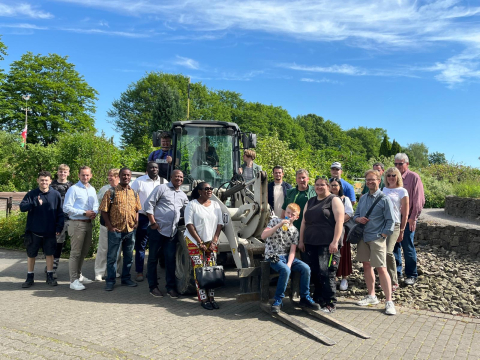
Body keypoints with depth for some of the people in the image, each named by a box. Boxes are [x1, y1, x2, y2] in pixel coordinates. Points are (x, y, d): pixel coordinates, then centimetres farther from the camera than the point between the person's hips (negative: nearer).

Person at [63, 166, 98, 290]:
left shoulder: (92, 189, 12)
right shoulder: (73, 189, -9)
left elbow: (96, 205, 19)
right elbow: (66, 208, -15)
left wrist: (94, 212, -3)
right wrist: (84, 213, -16)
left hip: (88, 223, 7)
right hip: (77, 224, -7)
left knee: (84, 252, 18)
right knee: (75, 253, -3)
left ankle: (79, 275, 33)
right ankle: (73, 281, 4)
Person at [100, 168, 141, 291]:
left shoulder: (134, 193, 9)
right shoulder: (111, 192, -4)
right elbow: (104, 210, -5)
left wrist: (136, 222, 3)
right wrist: (110, 226, -11)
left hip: (130, 230, 5)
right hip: (116, 230, -4)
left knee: (129, 256, 14)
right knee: (112, 257, 3)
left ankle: (126, 278, 28)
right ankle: (110, 281, 16)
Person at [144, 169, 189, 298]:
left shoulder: (183, 195, 19)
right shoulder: (162, 188, 1)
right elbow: (148, 204, -5)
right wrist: (153, 222, -11)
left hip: (172, 233, 5)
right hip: (157, 230, -5)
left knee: (171, 259, 4)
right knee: (153, 258, 5)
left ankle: (171, 286, 13)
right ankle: (153, 286, 15)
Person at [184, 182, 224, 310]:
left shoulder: (215, 205, 8)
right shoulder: (192, 205, -5)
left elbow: (219, 224, 7)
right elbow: (189, 225, -9)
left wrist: (214, 242, -4)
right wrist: (200, 243, -13)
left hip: (211, 242, 4)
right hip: (194, 242, -4)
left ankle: (211, 297, 7)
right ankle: (203, 299, 1)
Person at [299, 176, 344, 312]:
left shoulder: (334, 200, 0)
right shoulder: (310, 202, 18)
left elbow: (339, 221, -10)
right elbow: (304, 222, 19)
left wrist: (335, 241, -18)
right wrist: (301, 240, 13)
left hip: (327, 244, -6)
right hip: (311, 243, 6)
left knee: (326, 274, -8)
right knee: (315, 273, 9)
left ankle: (330, 304, 2)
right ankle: (317, 300, 22)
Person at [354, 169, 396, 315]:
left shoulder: (384, 199, -7)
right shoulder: (363, 198, 11)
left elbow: (390, 220, -7)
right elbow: (355, 215, 17)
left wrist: (383, 235, -12)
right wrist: (358, 219, -5)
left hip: (377, 238, -6)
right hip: (363, 237, 6)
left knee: (381, 269, -7)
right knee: (366, 265, 13)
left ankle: (389, 302, 2)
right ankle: (371, 296, 27)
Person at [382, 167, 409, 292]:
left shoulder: (402, 191, 3)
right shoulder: (383, 190, 16)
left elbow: (405, 213, 2)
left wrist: (402, 231, -1)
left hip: (394, 225, -4)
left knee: (388, 252, -16)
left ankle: (393, 282, -2)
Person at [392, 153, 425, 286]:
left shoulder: (414, 177, -6)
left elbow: (419, 200, -8)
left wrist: (413, 218, -11)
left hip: (407, 218, -5)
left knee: (408, 247, 2)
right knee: (394, 245, 10)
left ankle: (411, 275, 16)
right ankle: (396, 272, 24)